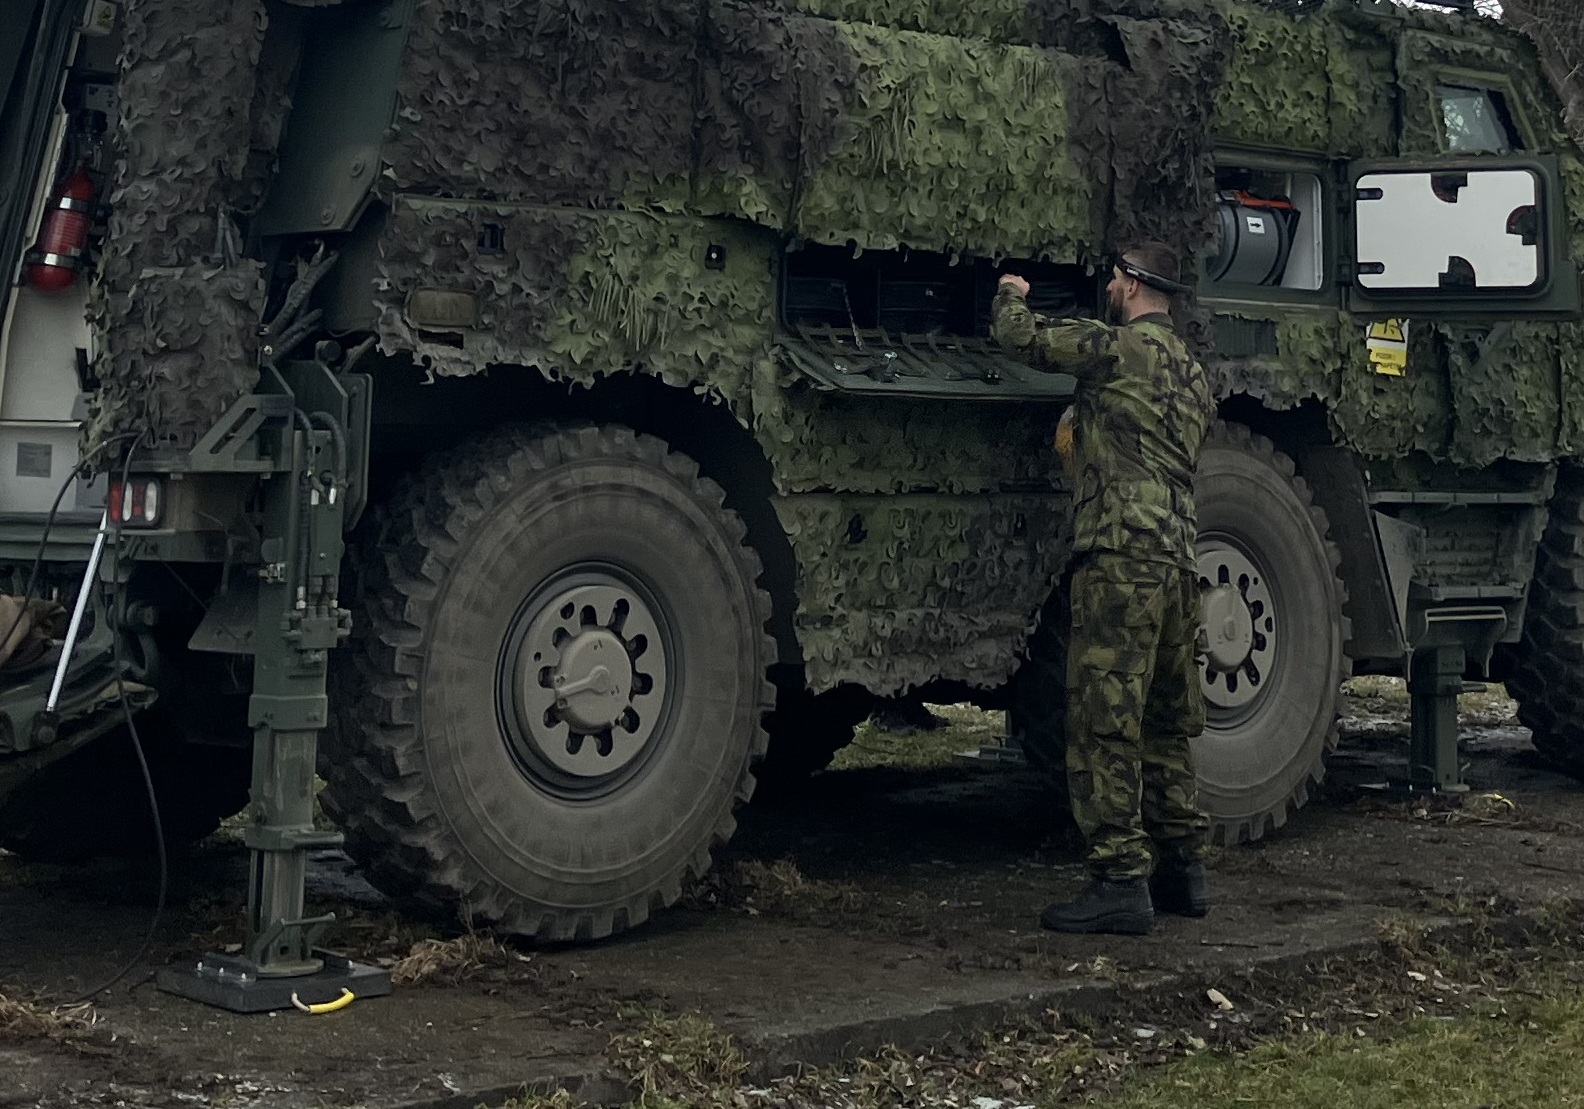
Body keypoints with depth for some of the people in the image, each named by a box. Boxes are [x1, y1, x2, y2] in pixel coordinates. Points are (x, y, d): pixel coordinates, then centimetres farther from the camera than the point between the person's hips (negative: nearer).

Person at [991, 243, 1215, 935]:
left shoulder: (1120, 346, -6)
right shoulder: (1190, 371, 21)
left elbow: (1019, 336, -4)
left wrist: (1012, 295, 18)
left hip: (1121, 559, -9)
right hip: (1179, 561, 9)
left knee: (1104, 722, -8)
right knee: (1166, 723, 16)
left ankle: (1121, 881, -11)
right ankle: (1182, 868, 21)